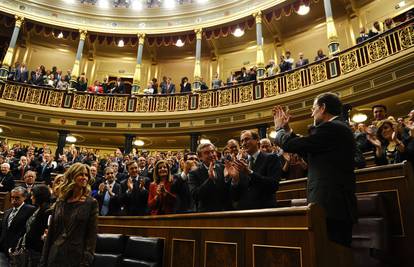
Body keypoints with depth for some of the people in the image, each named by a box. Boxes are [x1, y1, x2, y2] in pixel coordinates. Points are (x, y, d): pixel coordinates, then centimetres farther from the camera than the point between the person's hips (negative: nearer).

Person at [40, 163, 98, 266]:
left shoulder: (91, 203, -5)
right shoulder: (60, 202, 6)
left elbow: (92, 236, -8)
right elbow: (51, 232, 8)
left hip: (77, 257, -3)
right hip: (56, 255, 3)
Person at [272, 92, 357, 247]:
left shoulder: (329, 129, -14)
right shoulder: (339, 129, 17)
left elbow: (290, 145, -16)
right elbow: (306, 150, 18)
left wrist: (279, 128, 5)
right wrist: (286, 128, 19)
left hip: (330, 205, -10)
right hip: (340, 204, 10)